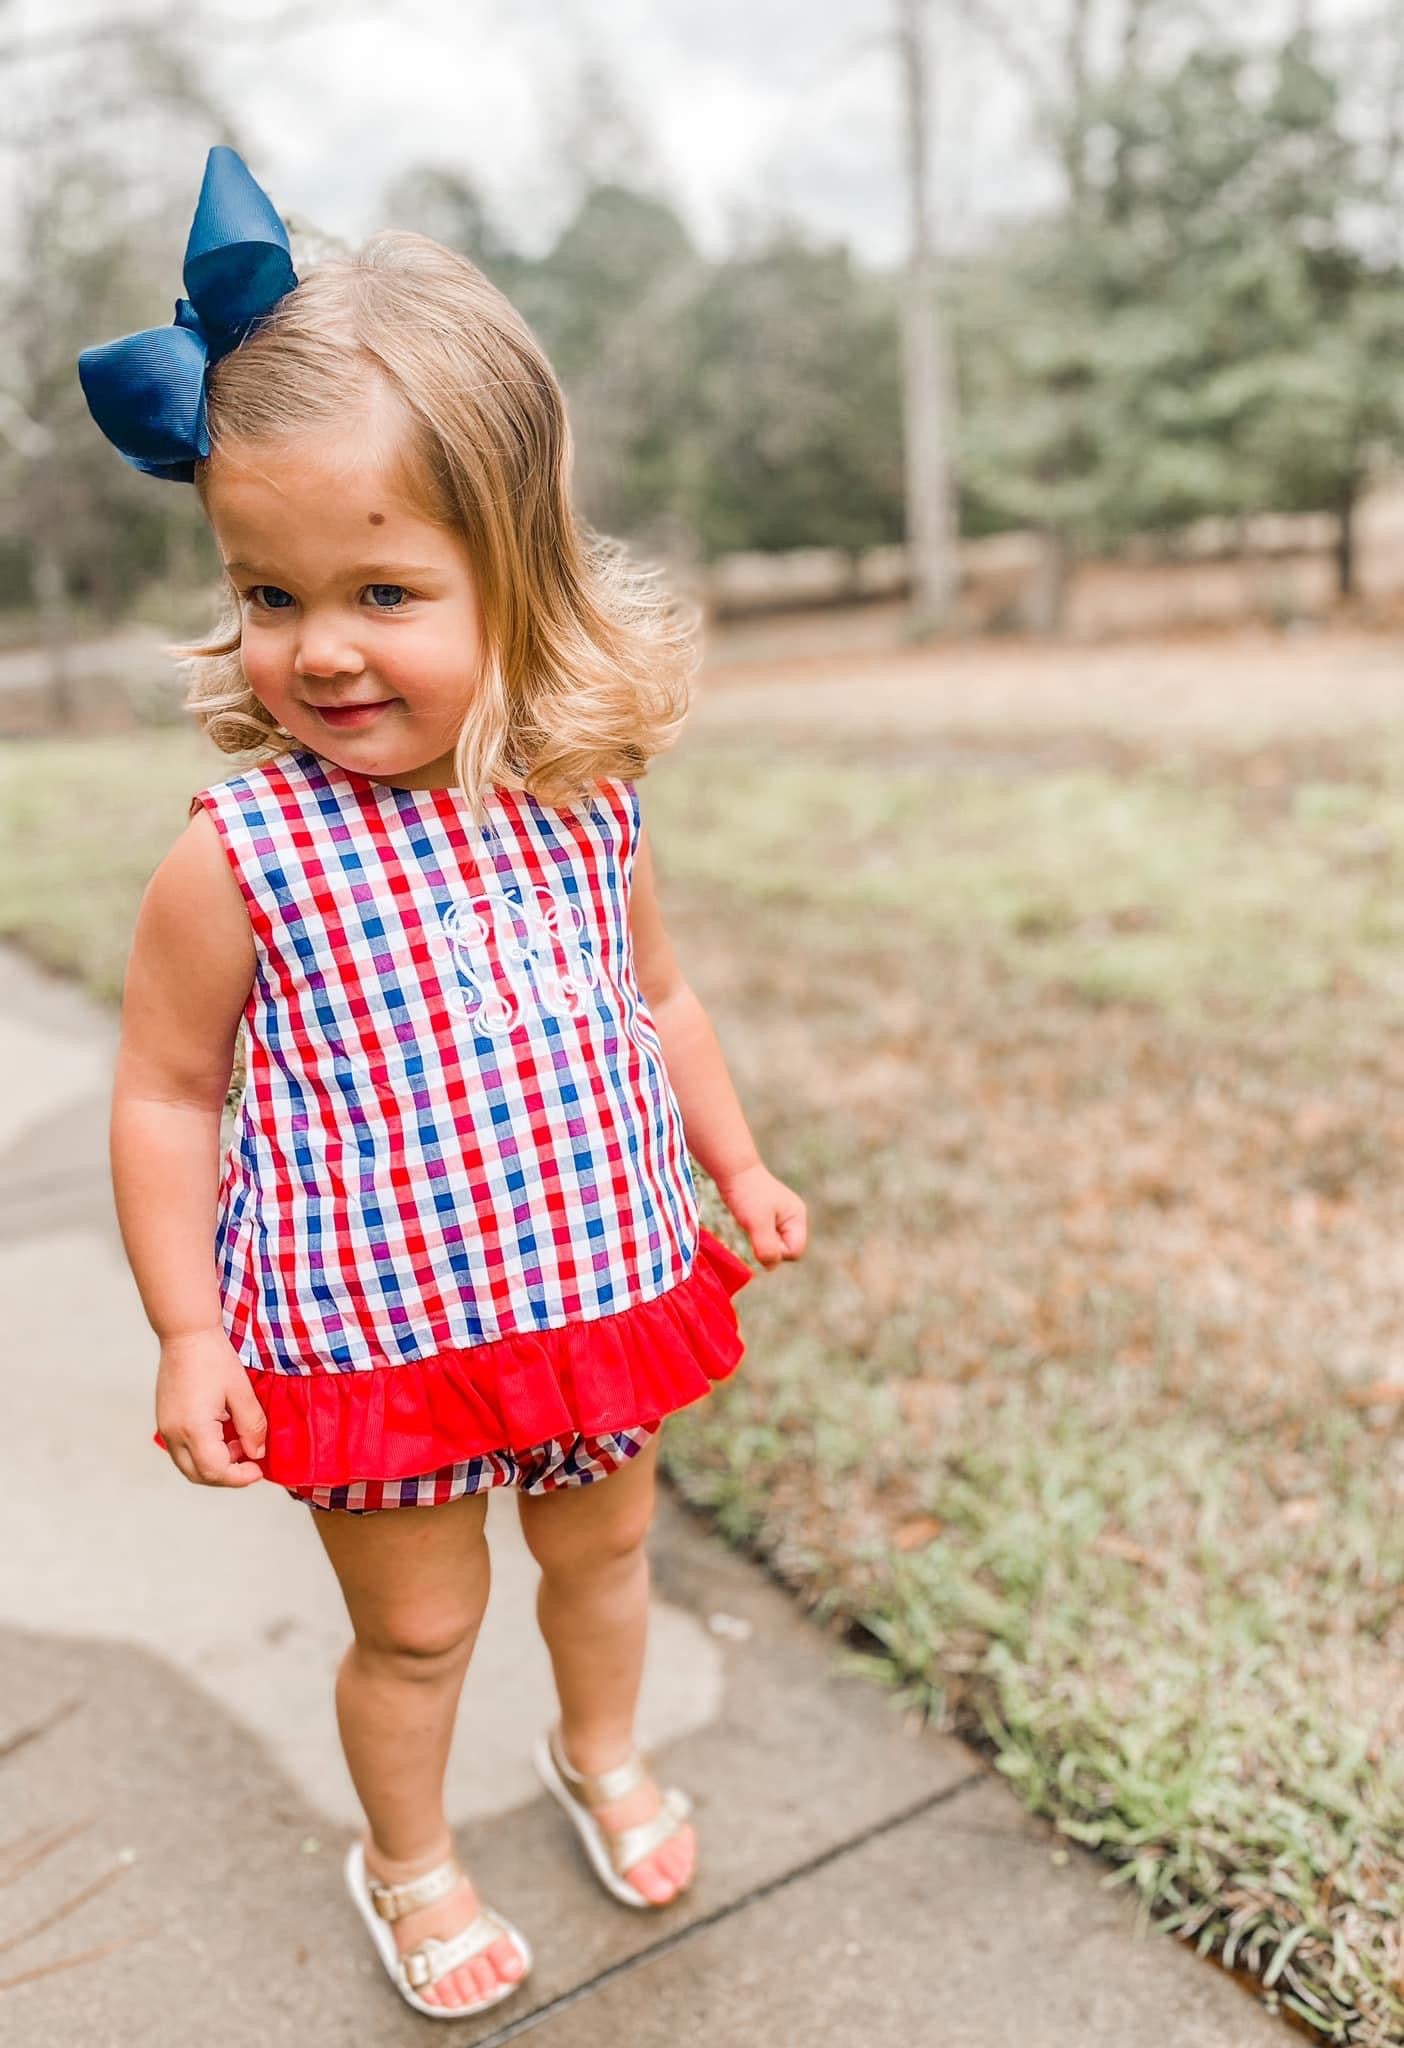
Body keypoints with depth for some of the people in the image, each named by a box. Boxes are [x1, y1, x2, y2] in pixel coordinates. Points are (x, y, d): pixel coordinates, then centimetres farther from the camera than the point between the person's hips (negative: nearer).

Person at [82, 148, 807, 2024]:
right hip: (370, 1328, -4)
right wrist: (185, 1331, -10)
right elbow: (166, 1096, -10)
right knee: (417, 1624, 15)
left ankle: (603, 1754, 57)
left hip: (600, 1282, 4)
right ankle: (409, 1862, 46)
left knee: (607, 1545, 25)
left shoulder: (582, 801, -8)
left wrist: (740, 1166, 9)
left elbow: (654, 994, 8)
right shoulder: (240, 854, -20)